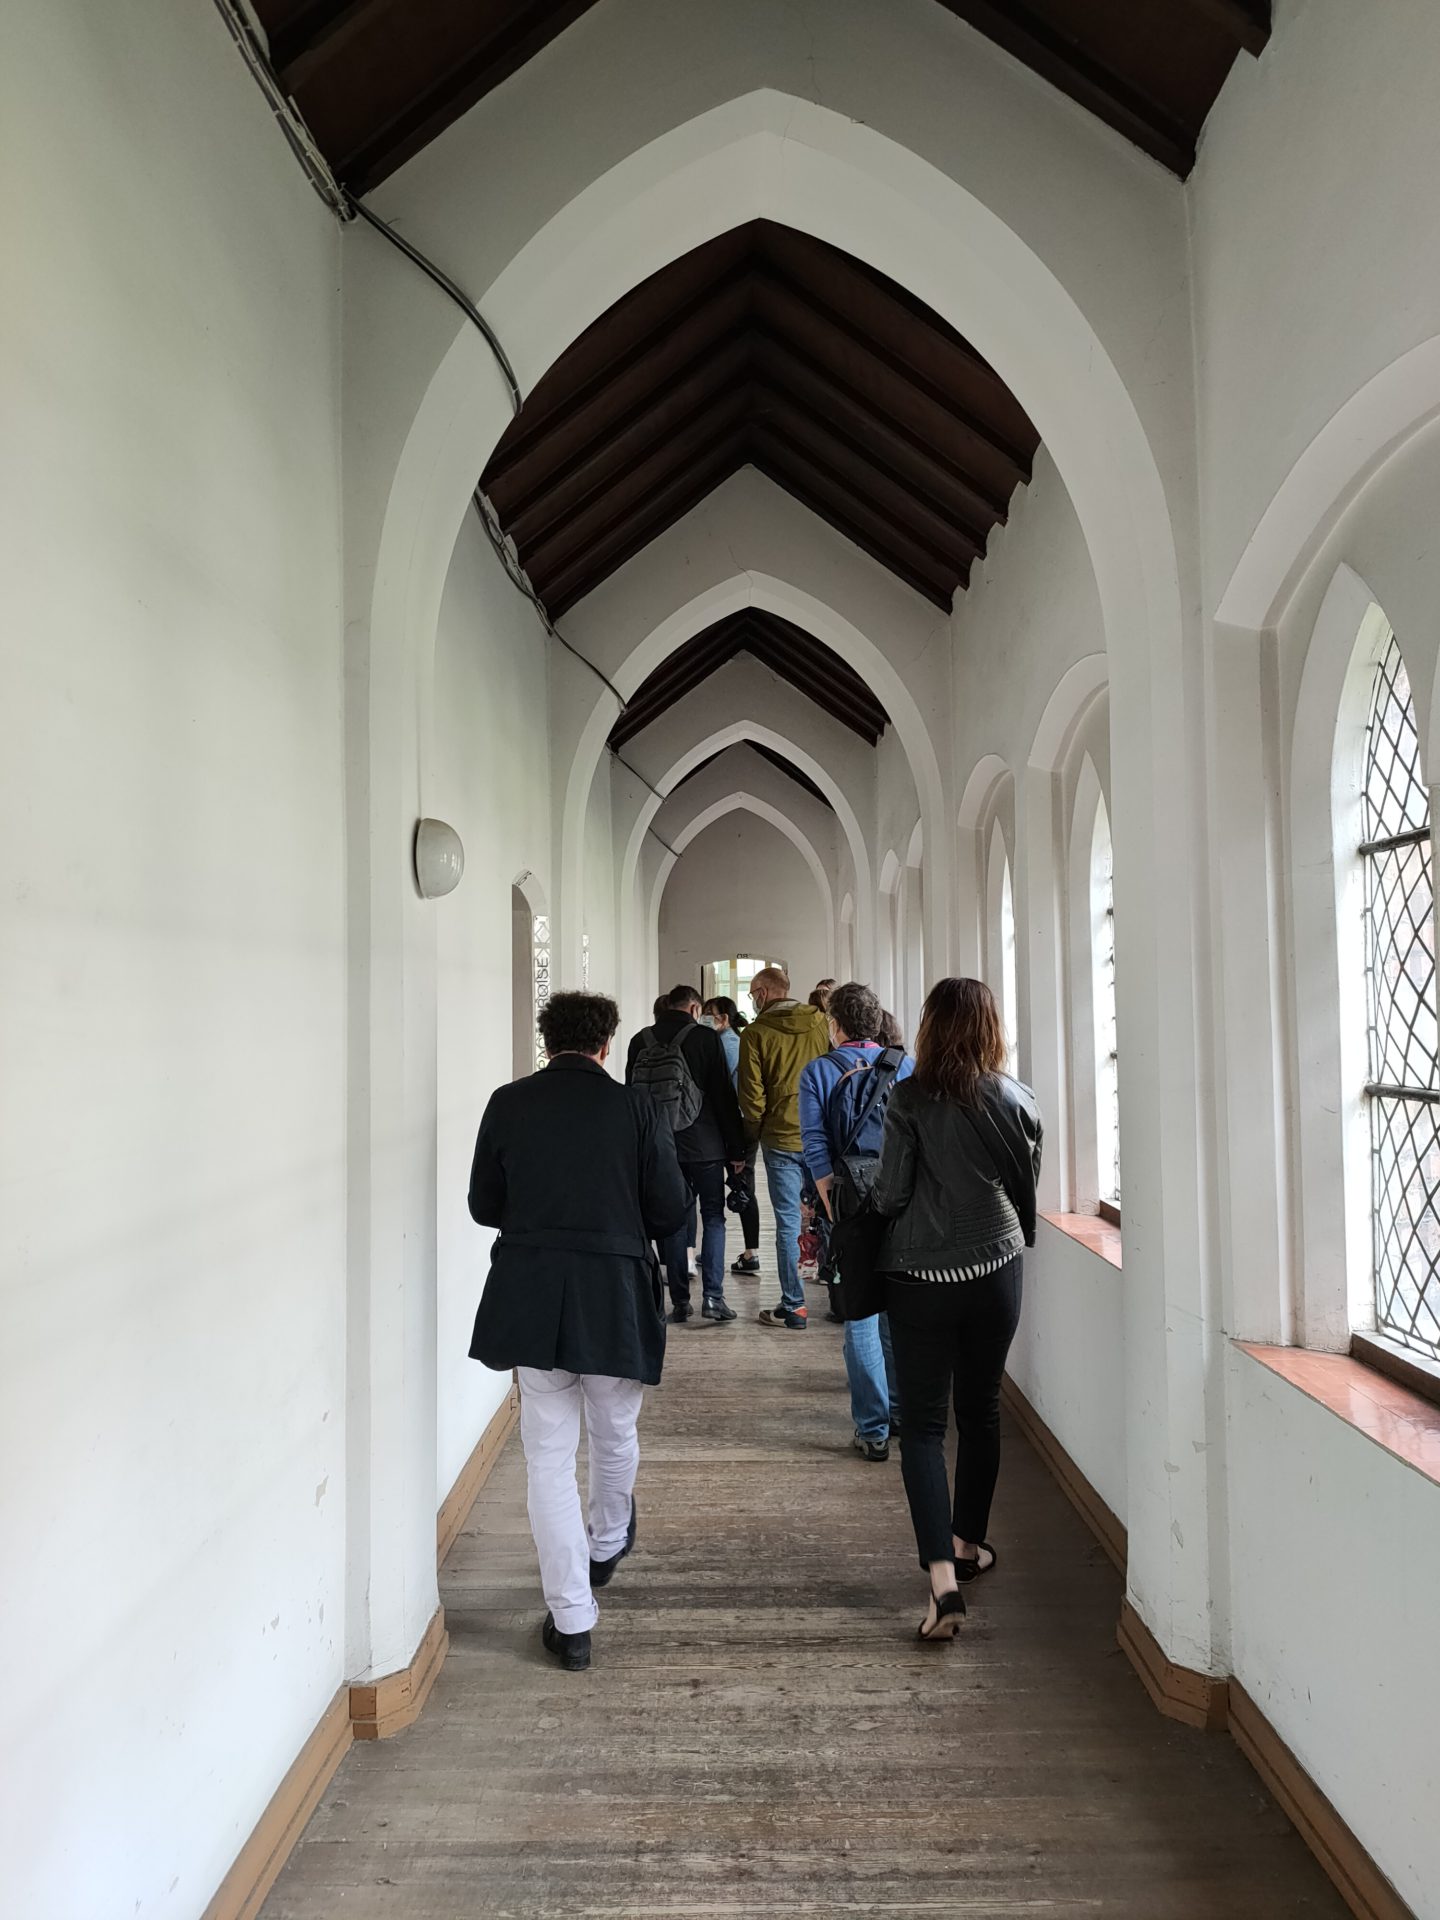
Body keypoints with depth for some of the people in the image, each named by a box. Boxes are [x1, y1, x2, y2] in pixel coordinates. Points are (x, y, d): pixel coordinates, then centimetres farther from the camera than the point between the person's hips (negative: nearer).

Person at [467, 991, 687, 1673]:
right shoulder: (634, 1107, -8)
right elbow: (670, 1210, -6)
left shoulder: (507, 1103, -3)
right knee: (615, 1437, 24)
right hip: (617, 1295, 0)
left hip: (530, 1299, 1)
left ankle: (572, 1621, 16)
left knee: (548, 1456, 10)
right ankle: (607, 1545, 49)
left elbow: (484, 1205, 4)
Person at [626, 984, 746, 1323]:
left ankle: (679, 1302, 11)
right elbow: (724, 1096, -6)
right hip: (705, 1146, -3)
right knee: (713, 1218, 7)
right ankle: (713, 1296, -1)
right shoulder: (705, 1038, -5)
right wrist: (736, 1148, -1)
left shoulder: (641, 1041, 5)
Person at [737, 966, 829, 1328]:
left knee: (788, 1223, 3)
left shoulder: (756, 1033, -7)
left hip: (781, 1139, -3)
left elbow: (752, 1094, -8)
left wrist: (753, 1132, 8)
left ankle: (793, 1307, 7)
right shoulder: (821, 1023, 3)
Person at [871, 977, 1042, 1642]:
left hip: (921, 1278, -3)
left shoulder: (910, 1100, -13)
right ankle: (968, 1544, 34)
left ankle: (943, 1577, -4)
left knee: (923, 1424, 4)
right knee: (980, 1411, 19)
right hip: (995, 1271, 3)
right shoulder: (1018, 1100, -3)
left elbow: (890, 1194, -12)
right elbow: (1028, 1188, 8)